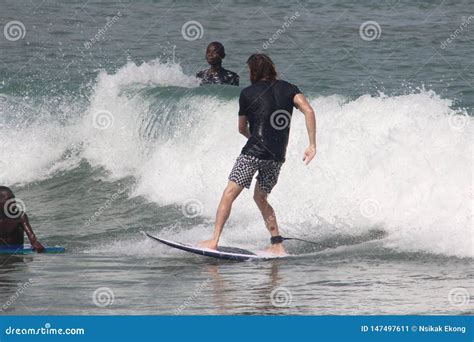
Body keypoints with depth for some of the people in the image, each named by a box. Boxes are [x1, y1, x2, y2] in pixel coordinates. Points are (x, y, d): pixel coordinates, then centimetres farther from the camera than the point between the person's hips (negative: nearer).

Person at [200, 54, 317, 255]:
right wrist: (312, 145, -7)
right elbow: (308, 111, -6)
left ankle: (214, 241, -6)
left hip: (254, 152, -5)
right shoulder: (288, 89, 9)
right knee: (260, 197, 21)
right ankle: (277, 245, 13)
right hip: (278, 156, 5)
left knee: (229, 194, 0)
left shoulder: (247, 94, 2)